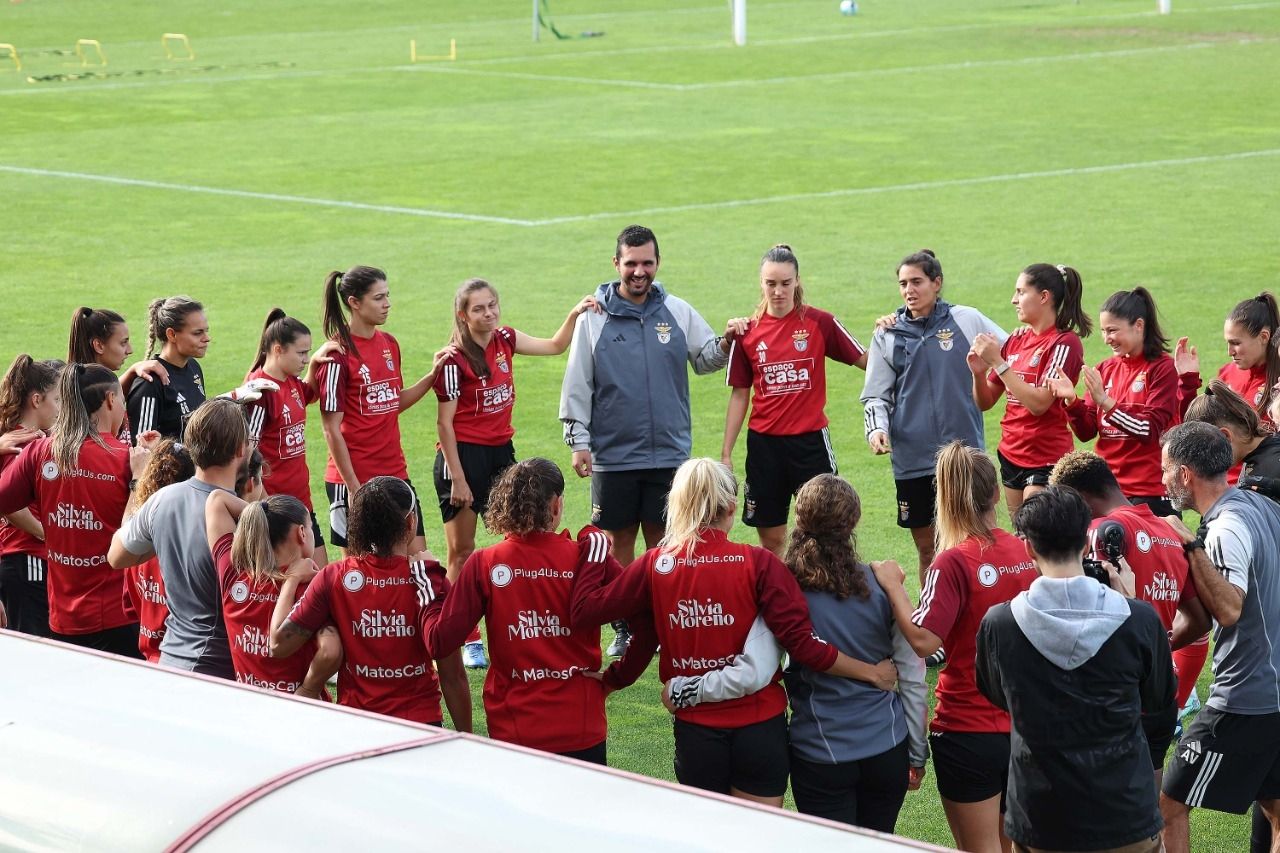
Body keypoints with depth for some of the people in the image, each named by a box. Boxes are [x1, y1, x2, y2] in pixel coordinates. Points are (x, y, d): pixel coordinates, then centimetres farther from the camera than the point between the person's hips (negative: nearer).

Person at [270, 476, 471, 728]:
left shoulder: (333, 579, -4)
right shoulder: (430, 581, -7)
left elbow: (279, 644, -2)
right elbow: (453, 677, -4)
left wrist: (291, 580, 12)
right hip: (420, 724, -2)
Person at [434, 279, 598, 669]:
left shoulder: (505, 340, 4)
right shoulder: (456, 359, -14)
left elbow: (555, 346, 20)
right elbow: (444, 423, -13)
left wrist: (575, 314, 3)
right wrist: (457, 478, -15)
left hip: (500, 452, 6)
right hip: (463, 456, -6)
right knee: (461, 551, 1)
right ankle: (467, 640, 7)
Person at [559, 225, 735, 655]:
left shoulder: (678, 312, 5)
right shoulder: (594, 318, 0)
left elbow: (704, 359, 12)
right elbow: (577, 386, 2)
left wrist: (725, 345, -10)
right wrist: (578, 441, -2)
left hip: (669, 453, 1)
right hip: (613, 454, -1)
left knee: (662, 540, 5)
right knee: (619, 540, 6)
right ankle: (623, 627, 15)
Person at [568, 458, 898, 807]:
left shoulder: (655, 565, -6)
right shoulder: (758, 564, -12)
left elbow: (583, 611, -4)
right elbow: (801, 641, -16)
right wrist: (871, 672, -6)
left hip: (695, 730, 2)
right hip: (759, 725, -2)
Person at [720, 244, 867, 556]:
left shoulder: (819, 322, -3)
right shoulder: (747, 332, 2)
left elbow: (865, 361, 0)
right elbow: (740, 395, 7)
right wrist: (726, 453, 5)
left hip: (811, 440, -2)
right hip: (764, 442, 2)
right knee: (771, 540, 7)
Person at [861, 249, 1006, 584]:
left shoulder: (967, 320, 2)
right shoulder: (888, 336, 7)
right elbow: (876, 394, 8)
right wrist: (877, 428, -9)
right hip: (912, 458, 2)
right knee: (926, 548, 9)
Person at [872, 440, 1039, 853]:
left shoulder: (954, 563, -18)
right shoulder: (1027, 552, -2)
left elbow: (924, 640, -27)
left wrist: (893, 586, -17)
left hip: (967, 729, -5)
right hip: (1023, 726, 5)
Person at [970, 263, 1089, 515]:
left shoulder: (1064, 343, -10)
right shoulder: (1017, 340, 9)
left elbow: (1039, 404, -20)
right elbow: (984, 402, 12)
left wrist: (998, 362, -18)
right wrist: (979, 371, -8)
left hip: (1047, 459, -7)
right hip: (1011, 454, 7)